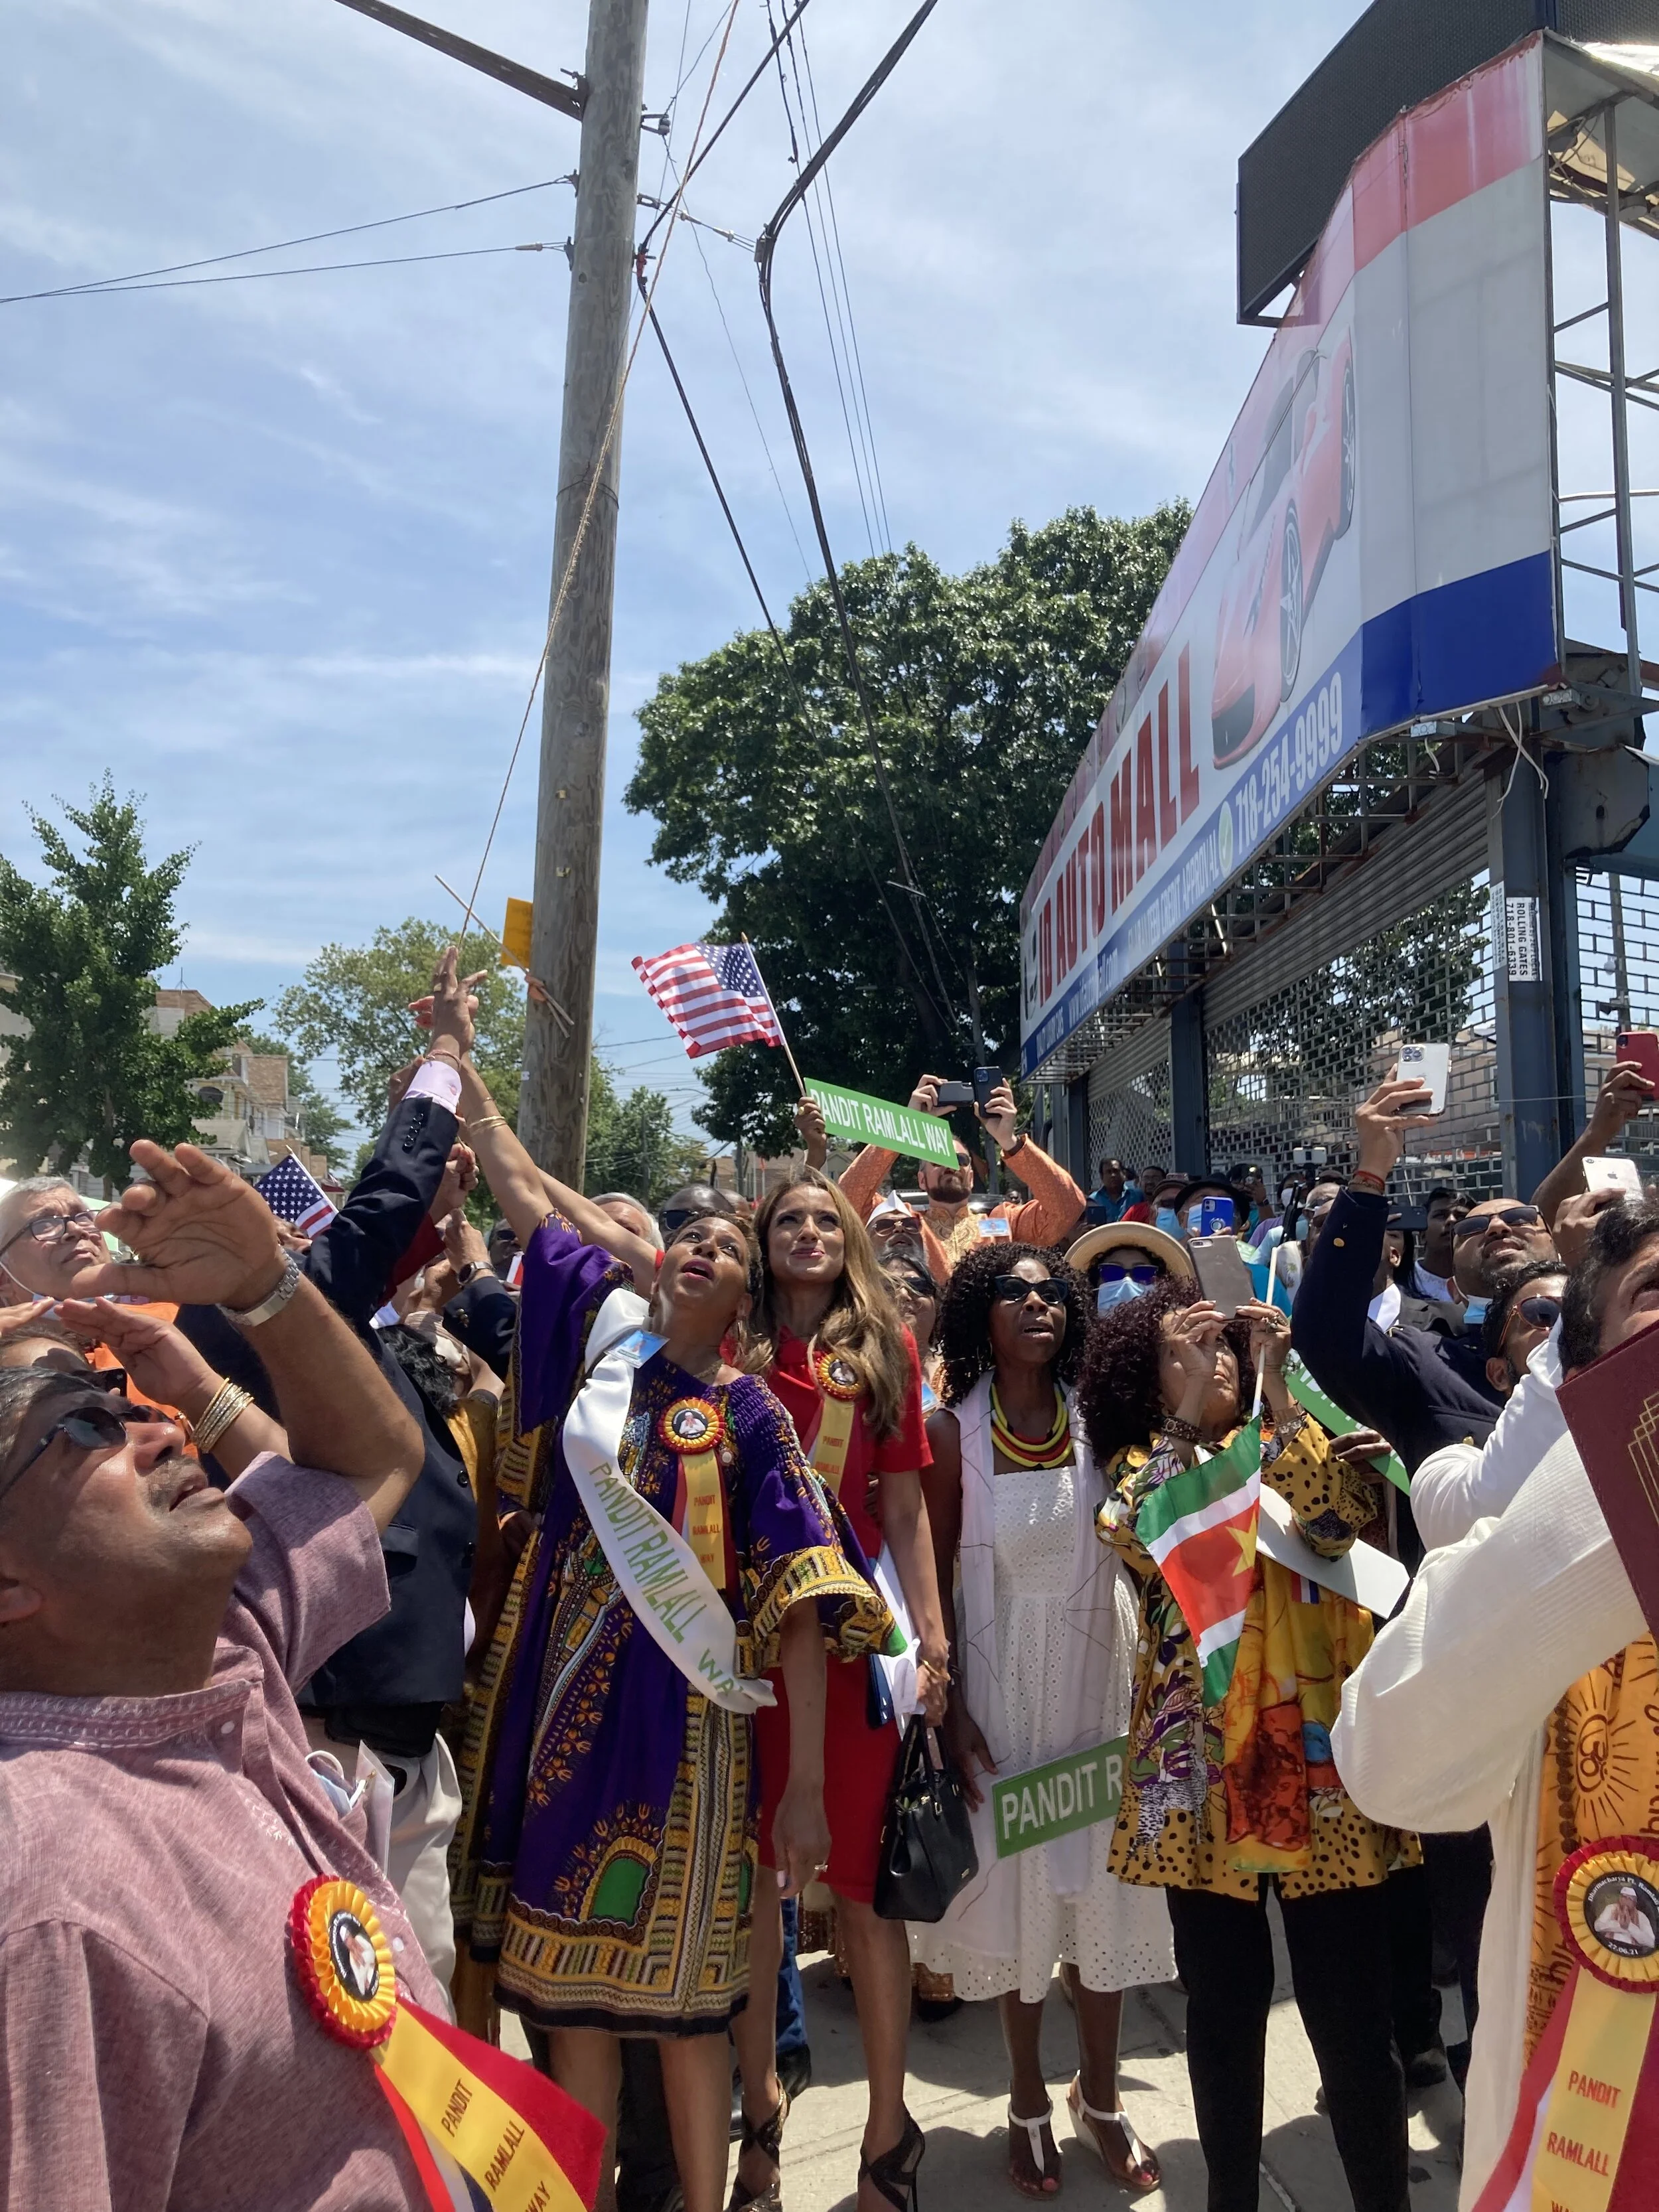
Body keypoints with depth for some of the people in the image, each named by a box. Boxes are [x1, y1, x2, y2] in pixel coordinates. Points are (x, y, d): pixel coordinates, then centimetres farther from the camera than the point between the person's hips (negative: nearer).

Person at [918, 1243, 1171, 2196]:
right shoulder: (954, 1430, -9)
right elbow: (936, 1575, -5)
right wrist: (949, 1707, -6)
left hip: (1103, 1671, 2)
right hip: (1005, 1678, -1)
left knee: (1105, 1876, 11)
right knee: (1019, 1877, 11)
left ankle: (1101, 2092, 34)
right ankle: (1029, 2099, 33)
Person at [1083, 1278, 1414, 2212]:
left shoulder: (1303, 1441, 9)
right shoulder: (1139, 1464, 7)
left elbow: (1337, 1524, -11)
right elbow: (1147, 1537, -15)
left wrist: (1276, 1386, -16)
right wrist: (1188, 1404, -19)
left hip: (1318, 1747, 0)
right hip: (1201, 1757, 0)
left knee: (1353, 2012, 2)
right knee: (1226, 2004, 10)